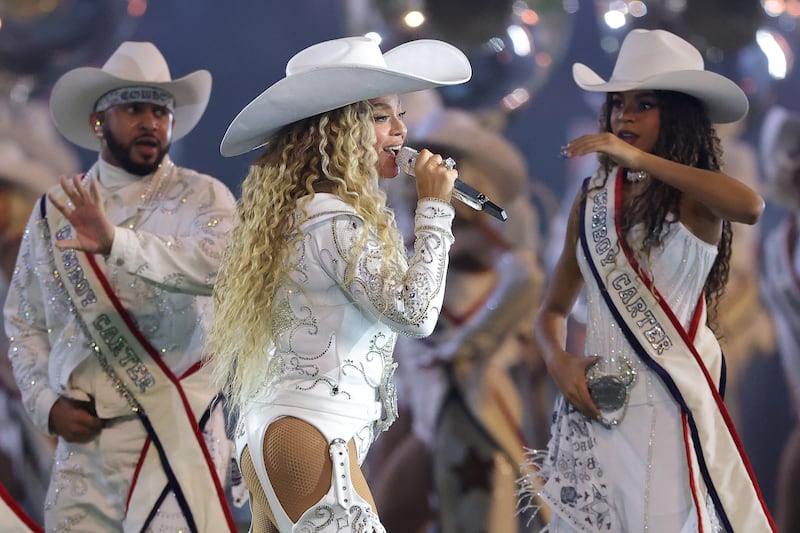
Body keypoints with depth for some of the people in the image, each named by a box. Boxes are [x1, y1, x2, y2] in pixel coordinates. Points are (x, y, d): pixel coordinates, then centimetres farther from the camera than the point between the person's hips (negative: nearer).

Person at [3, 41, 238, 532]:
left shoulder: (202, 198, 0)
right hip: (83, 441, 3)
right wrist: (46, 404, 1)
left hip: (176, 435, -3)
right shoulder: (53, 212, 11)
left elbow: (216, 265, -22)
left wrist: (117, 243, -33)